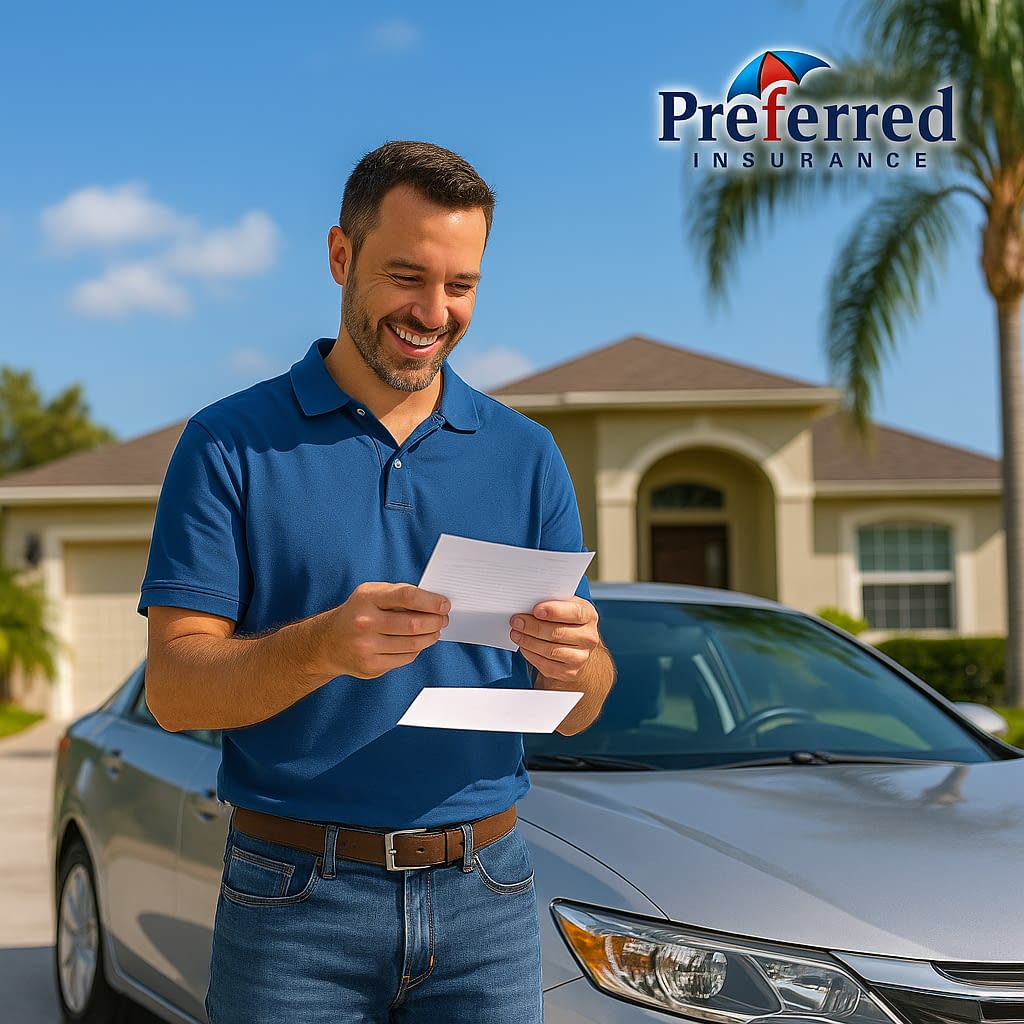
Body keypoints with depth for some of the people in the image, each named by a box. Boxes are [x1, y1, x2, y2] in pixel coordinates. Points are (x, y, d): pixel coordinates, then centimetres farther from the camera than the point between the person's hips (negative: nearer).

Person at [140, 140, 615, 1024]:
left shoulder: (526, 455, 7)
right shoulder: (231, 445, -3)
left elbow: (575, 716, 6)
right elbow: (174, 688, -9)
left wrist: (574, 662, -17)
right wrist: (323, 646, -26)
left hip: (486, 895, 3)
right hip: (297, 901, -2)